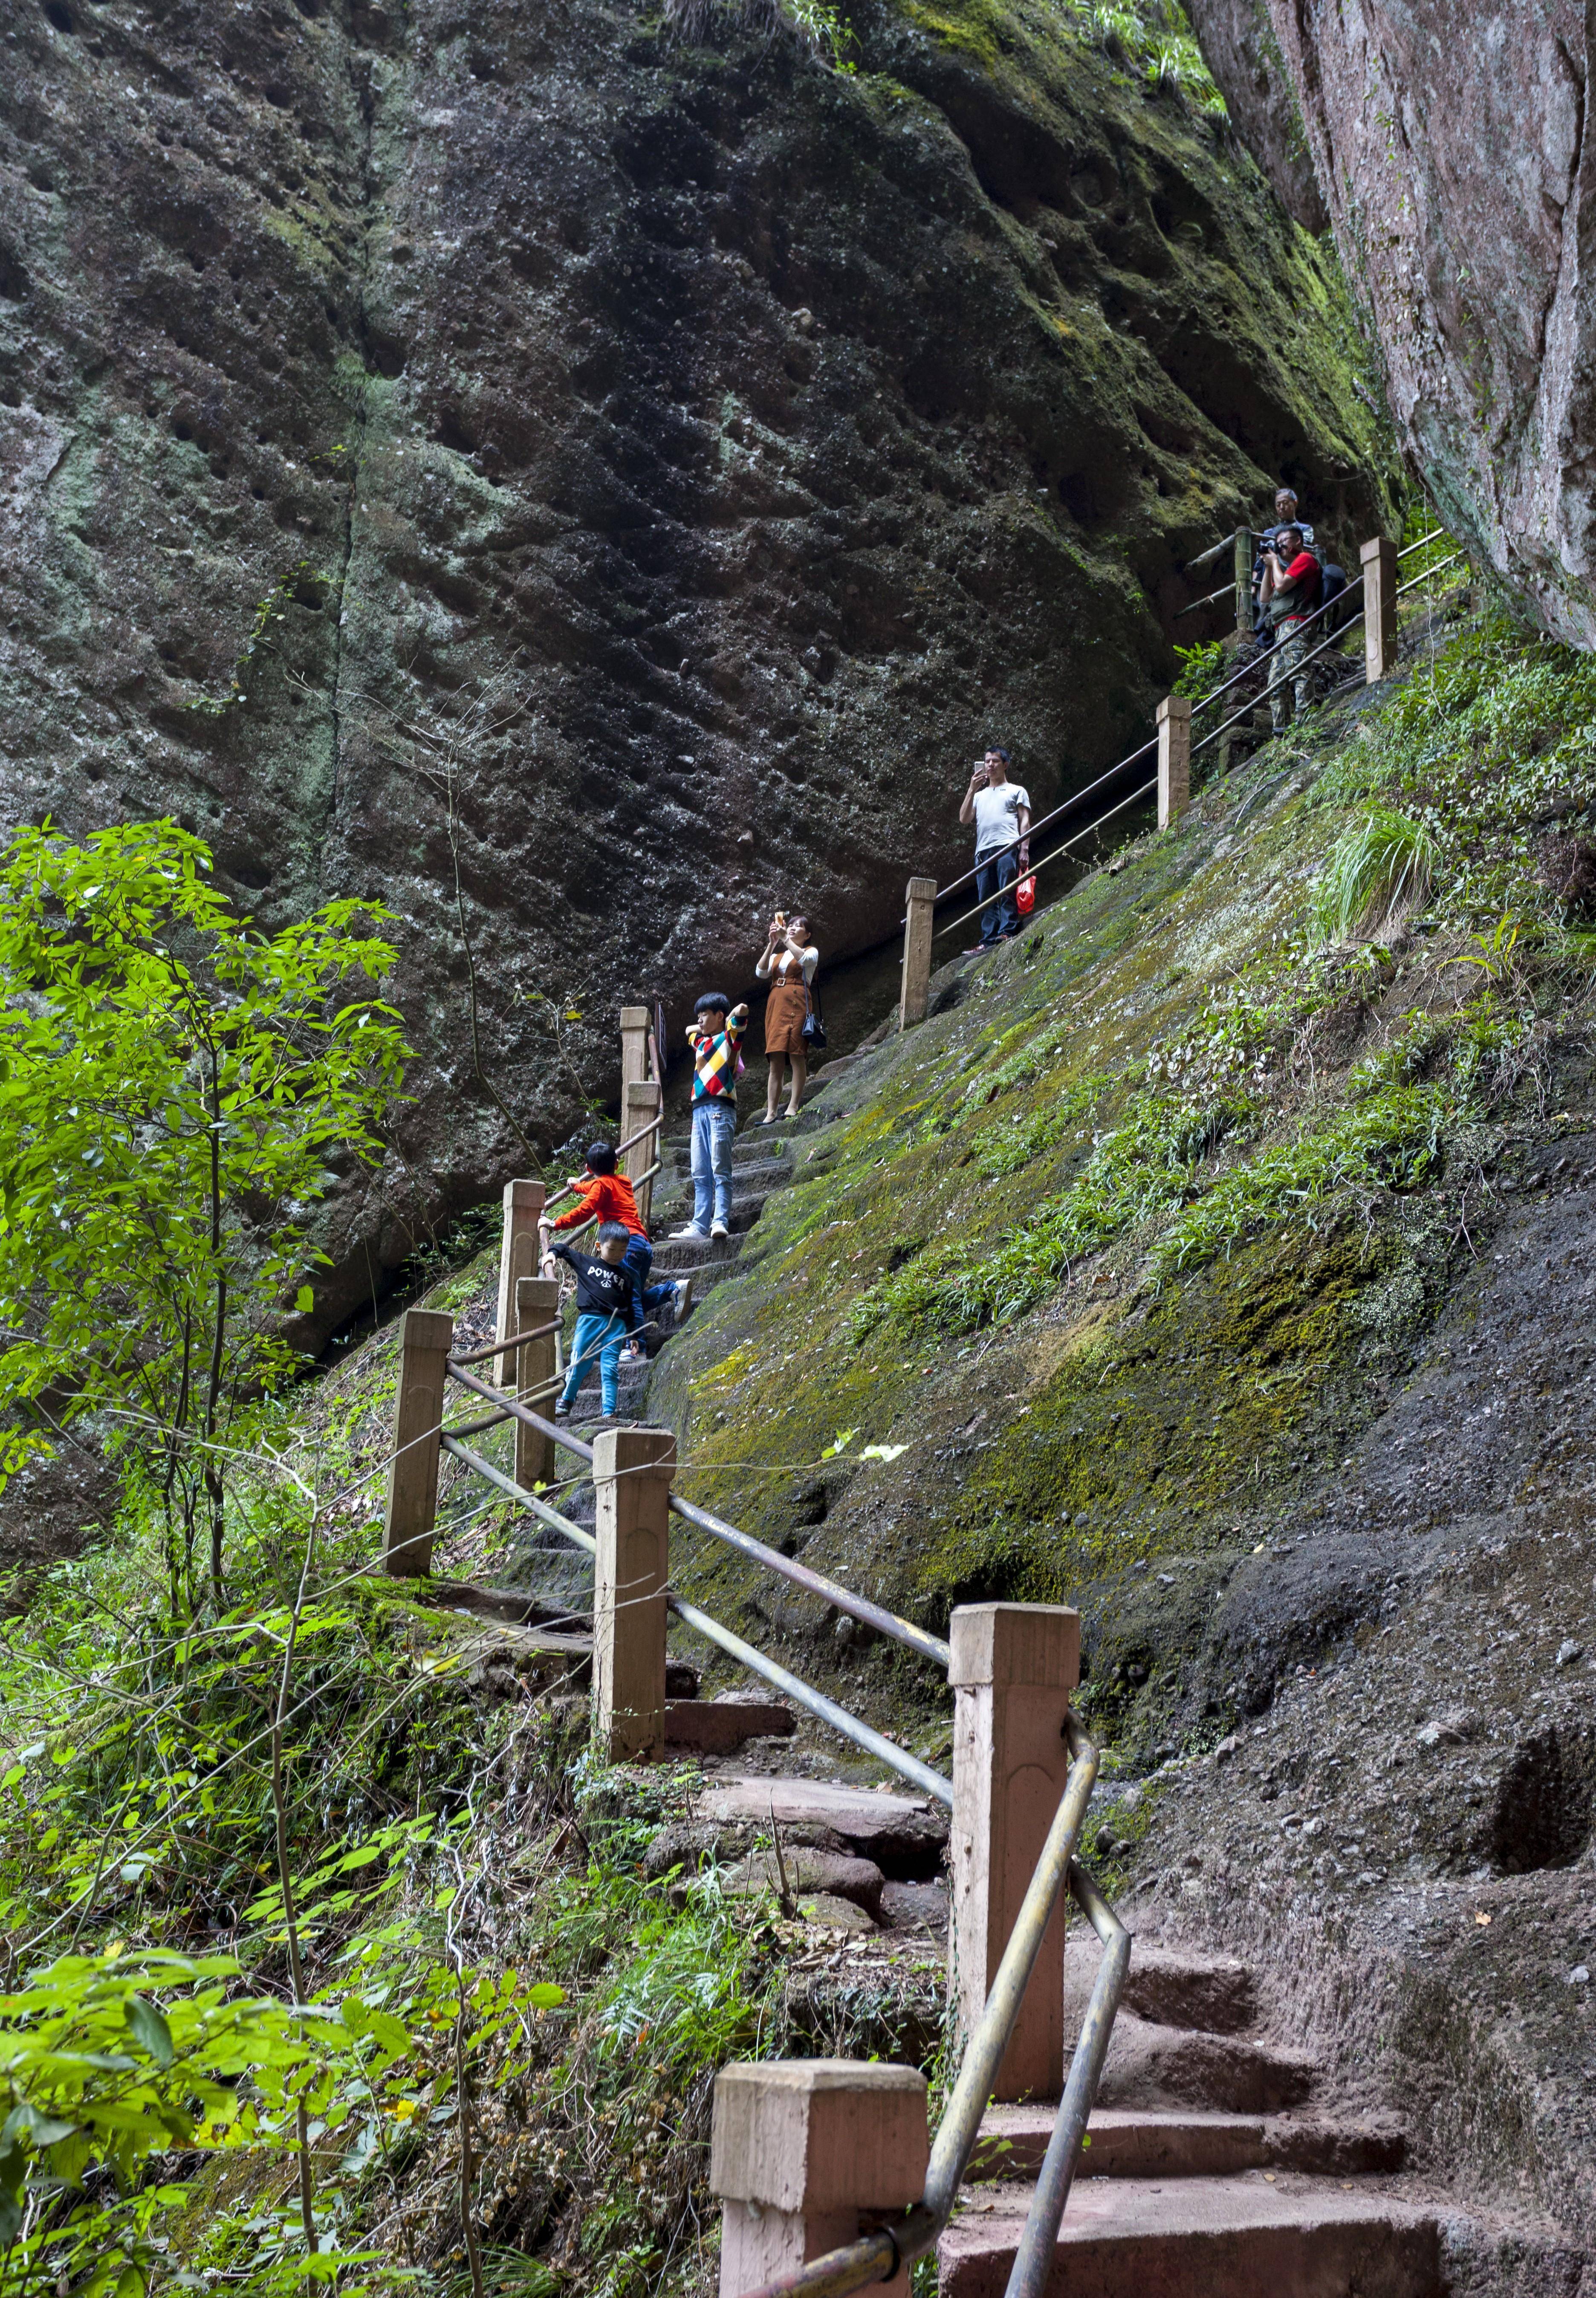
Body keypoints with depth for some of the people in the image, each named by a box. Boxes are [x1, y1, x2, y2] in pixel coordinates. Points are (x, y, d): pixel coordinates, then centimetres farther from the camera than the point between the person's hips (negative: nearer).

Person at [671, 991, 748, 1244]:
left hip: (720, 1108, -8)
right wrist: (705, 1028, 31)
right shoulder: (700, 1041, 24)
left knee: (720, 1169, -15)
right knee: (700, 1175, 2)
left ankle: (720, 1222, -22)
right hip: (700, 1110, 8)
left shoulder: (728, 1038, 4)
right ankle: (699, 1227, 0)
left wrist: (730, 1022, 7)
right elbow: (688, 1029, 46)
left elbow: (741, 1010, -12)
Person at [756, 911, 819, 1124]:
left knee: (797, 1055, -13)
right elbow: (761, 972, 8)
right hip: (776, 1004, 4)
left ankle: (793, 1107, -15)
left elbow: (803, 958, -11)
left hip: (797, 1002, -4)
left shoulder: (811, 952, 13)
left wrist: (785, 938, -13)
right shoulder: (777, 956, 26)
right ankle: (771, 1113, -8)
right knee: (776, 1062, -2)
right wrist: (772, 944, 0)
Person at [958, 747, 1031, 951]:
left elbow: (1025, 820, 8)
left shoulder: (1017, 791, 18)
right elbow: (964, 818, 16)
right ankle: (988, 941, -9)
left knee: (1007, 893, -15)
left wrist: (1024, 848, -6)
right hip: (983, 850, 4)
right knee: (986, 899, -4)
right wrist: (972, 790, 8)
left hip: (1007, 847, -4)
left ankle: (1008, 932, -20)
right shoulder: (980, 795, 30)